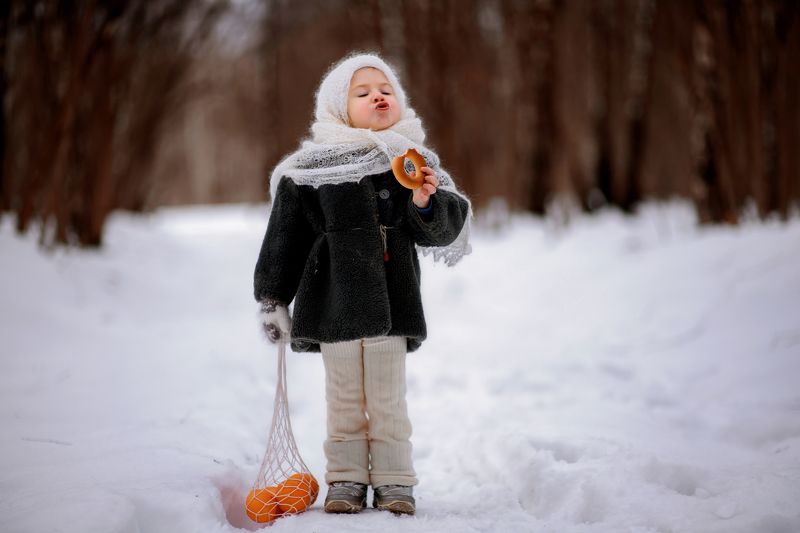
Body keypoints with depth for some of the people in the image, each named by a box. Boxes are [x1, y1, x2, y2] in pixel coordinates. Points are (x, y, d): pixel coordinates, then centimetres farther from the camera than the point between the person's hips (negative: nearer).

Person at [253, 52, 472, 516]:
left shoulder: (413, 162, 5)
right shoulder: (312, 167, -2)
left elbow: (444, 229, 5)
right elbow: (286, 235, 2)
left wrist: (427, 204, -17)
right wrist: (272, 298, 2)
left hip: (392, 300, 1)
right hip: (333, 300, -1)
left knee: (388, 399, 5)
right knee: (344, 397, 8)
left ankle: (394, 481, 15)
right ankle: (347, 480, 18)